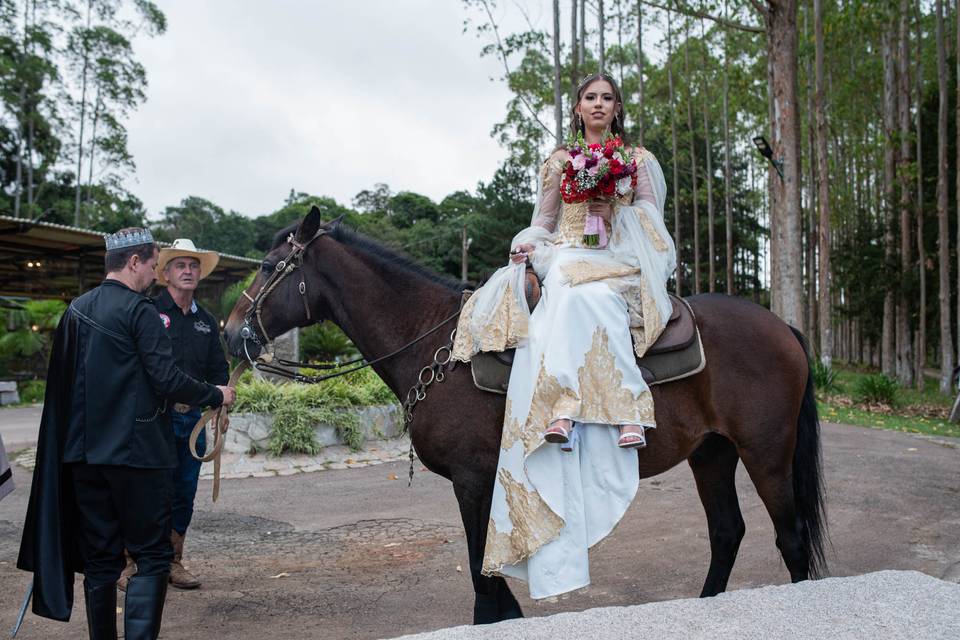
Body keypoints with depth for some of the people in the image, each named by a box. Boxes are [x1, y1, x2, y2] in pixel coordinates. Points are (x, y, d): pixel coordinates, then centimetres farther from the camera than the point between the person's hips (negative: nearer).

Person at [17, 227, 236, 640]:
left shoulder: (75, 310, 11)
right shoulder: (140, 311, -12)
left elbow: (62, 382, 16)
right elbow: (167, 379, -17)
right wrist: (216, 396, -3)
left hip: (82, 452, 7)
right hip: (136, 451, -7)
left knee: (100, 558, 13)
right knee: (152, 557, 0)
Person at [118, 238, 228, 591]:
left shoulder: (207, 321, 15)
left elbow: (219, 370, 18)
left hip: (194, 417, 6)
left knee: (184, 493, 11)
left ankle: (173, 562, 23)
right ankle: (128, 564, 11)